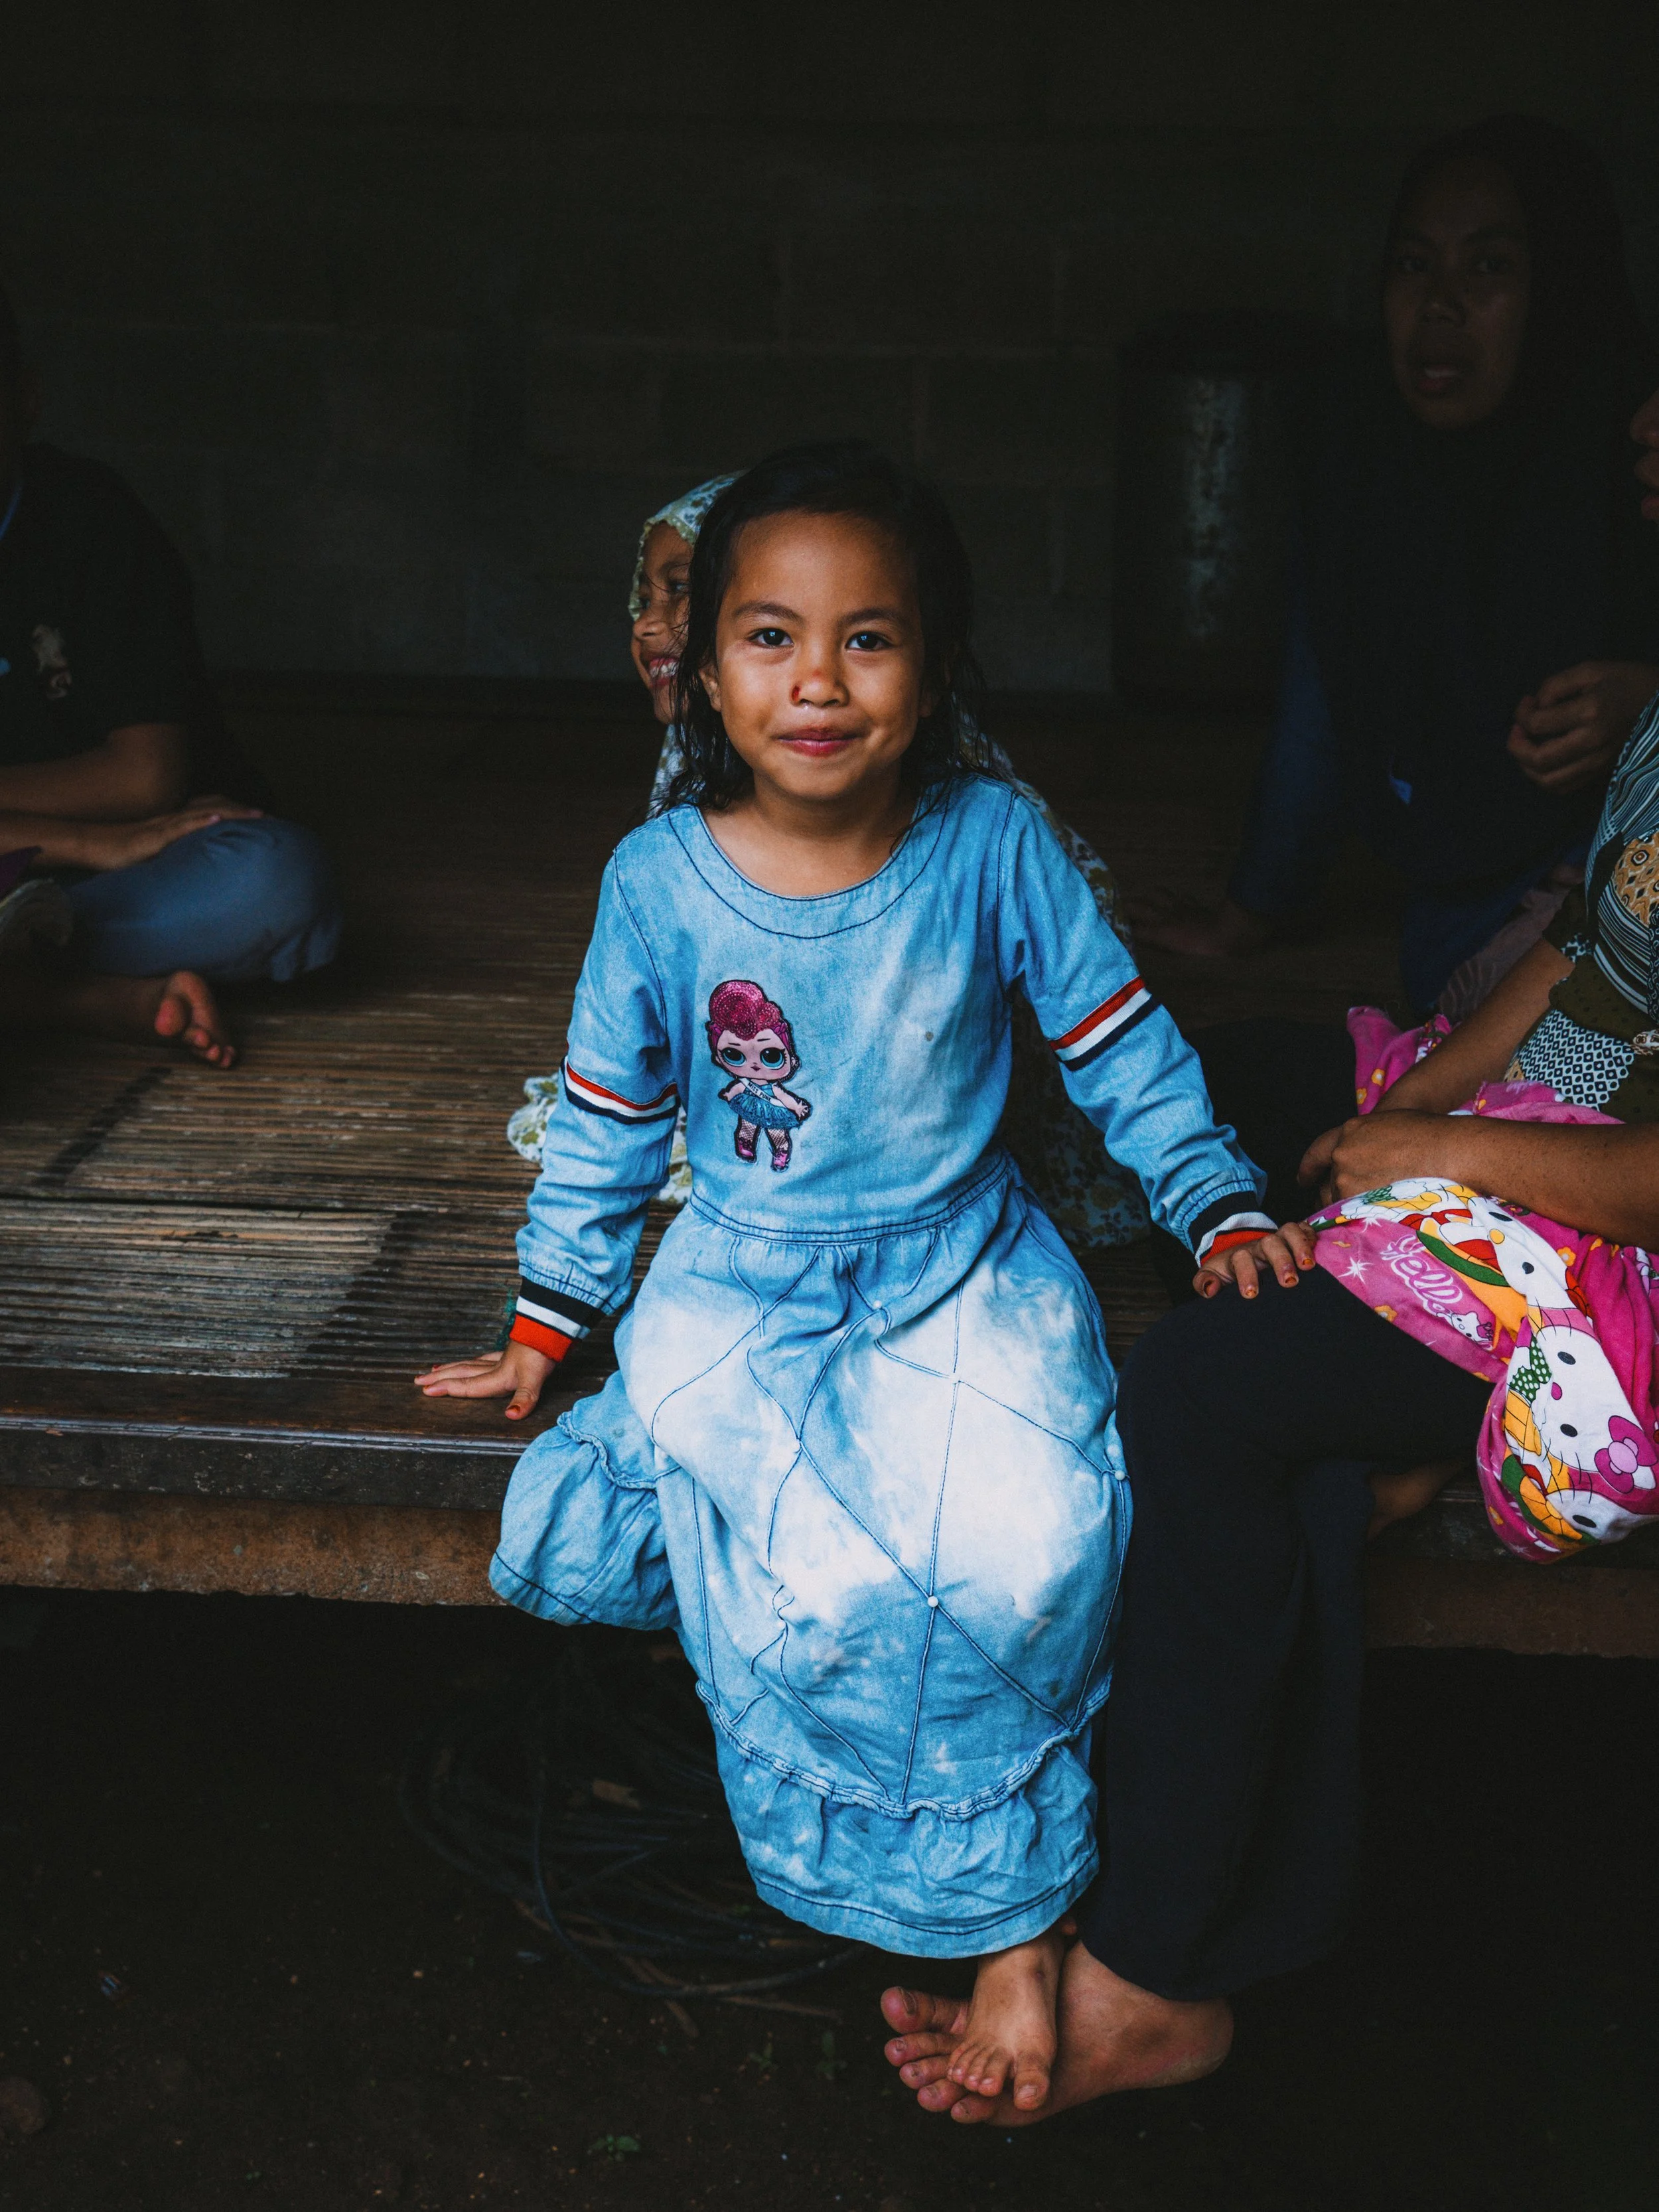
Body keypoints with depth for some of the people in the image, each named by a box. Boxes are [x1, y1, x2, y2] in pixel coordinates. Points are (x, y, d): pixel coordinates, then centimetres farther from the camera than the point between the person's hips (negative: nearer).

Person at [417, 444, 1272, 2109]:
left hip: (965, 1272, 0)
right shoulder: (660, 881, -5)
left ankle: (1019, 1915, -5)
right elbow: (605, 1118, 7)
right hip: (744, 1292, 0)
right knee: (818, 1589, -26)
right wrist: (546, 1328, 9)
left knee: (1022, 1554, -25)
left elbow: (1122, 1046, 5)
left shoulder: (993, 843, -7)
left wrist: (1222, 1210, -2)